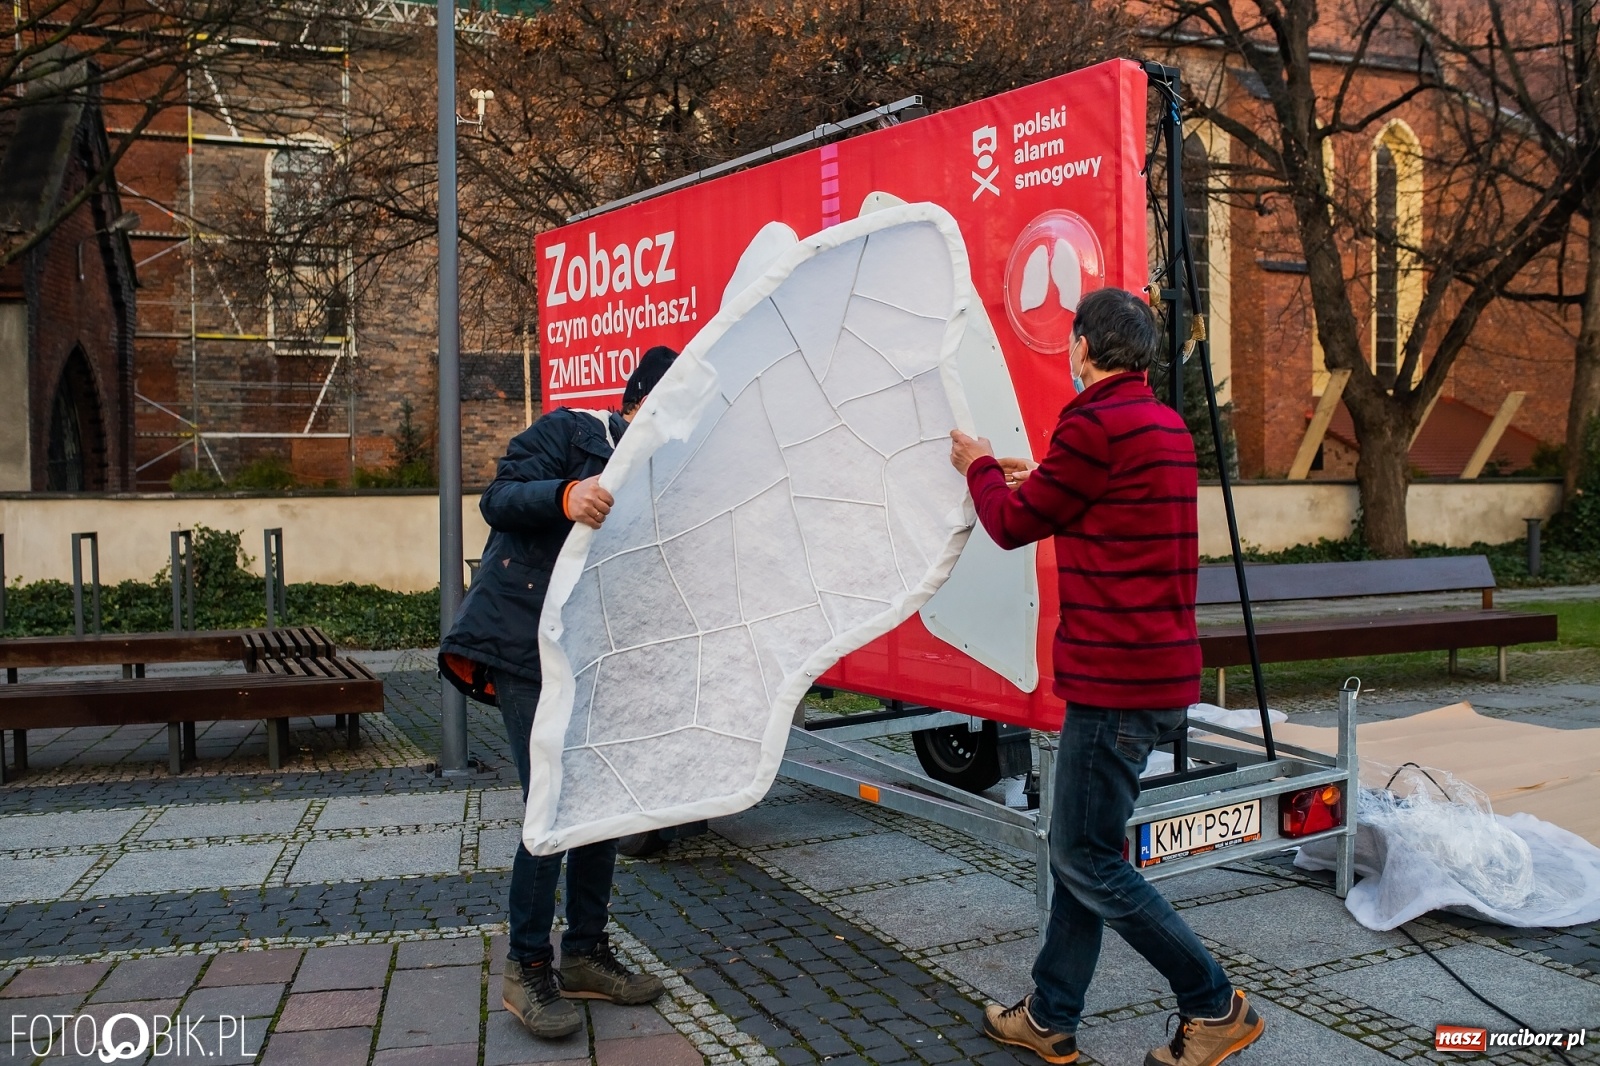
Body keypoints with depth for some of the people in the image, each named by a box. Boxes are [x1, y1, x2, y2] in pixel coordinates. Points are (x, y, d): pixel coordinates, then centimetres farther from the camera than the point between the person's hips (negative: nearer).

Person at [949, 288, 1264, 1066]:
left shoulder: (1097, 425, -17)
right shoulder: (1165, 426, 13)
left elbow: (1013, 524, -5)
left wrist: (979, 465, 13)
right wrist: (1030, 476, 34)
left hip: (1117, 678, -10)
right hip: (1157, 671, 10)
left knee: (1087, 860, 1)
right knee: (1075, 848, 16)